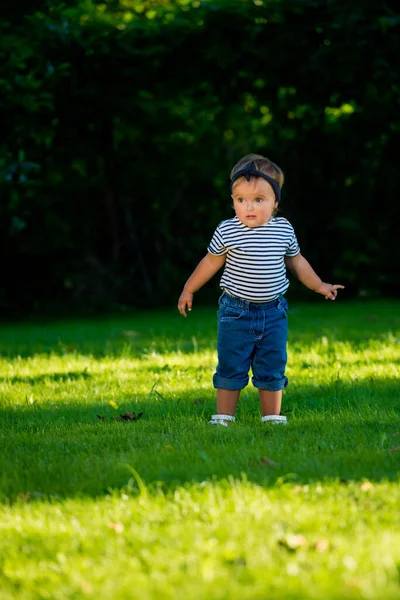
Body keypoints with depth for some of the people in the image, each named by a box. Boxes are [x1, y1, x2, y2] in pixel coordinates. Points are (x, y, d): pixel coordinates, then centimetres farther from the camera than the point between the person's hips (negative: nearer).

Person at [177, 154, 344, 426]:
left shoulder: (284, 230, -2)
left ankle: (272, 417, 19)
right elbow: (211, 262, 6)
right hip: (236, 312, -2)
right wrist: (189, 289, 13)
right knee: (231, 368, 3)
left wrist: (319, 285, 21)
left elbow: (296, 261, 15)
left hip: (273, 312, 2)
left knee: (272, 370, 8)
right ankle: (224, 417, 13)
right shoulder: (227, 232, -9)